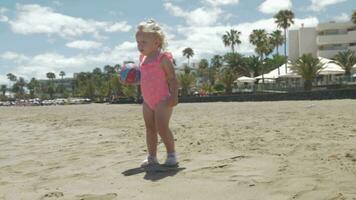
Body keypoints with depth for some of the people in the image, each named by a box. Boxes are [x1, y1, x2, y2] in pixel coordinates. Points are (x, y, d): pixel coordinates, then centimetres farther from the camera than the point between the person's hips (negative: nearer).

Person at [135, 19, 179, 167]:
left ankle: (171, 155, 4)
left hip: (162, 99, -8)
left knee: (162, 127, -12)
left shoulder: (163, 57, -10)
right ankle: (152, 157, 18)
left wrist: (174, 96, -22)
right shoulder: (143, 58, 14)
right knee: (150, 128, 9)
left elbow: (172, 78, -13)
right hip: (148, 100, 8)